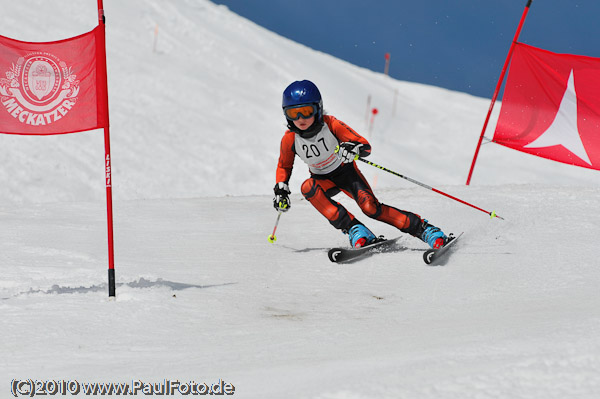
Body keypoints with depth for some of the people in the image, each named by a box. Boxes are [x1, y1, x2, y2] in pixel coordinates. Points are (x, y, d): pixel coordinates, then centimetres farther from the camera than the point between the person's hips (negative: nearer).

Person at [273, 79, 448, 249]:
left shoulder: (330, 124, -25)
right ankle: (352, 228, -30)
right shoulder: (290, 139, -19)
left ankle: (423, 228, -14)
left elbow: (366, 146, -23)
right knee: (307, 187, -32)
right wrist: (281, 191, -11)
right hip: (323, 180, 3)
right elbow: (284, 166, 3)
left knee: (371, 208, -24)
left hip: (346, 172, -3)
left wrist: (353, 149, -45)